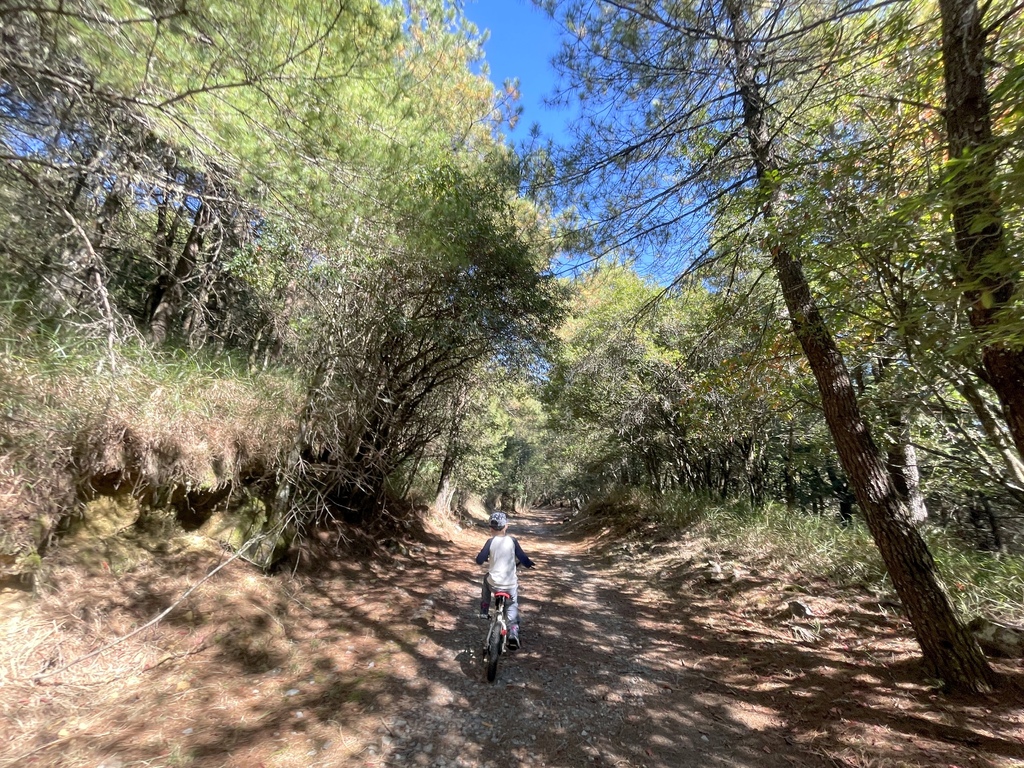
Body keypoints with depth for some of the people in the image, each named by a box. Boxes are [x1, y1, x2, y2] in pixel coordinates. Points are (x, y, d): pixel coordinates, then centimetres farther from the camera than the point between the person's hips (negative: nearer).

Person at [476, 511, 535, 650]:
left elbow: (479, 561, -5)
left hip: (494, 583, 0)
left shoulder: (491, 541, -6)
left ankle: (484, 611, 34)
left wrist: (486, 558, 18)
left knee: (486, 579, 34)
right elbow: (523, 559, -1)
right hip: (510, 584, 0)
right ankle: (513, 634, 7)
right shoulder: (512, 540, -4)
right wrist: (529, 564, 21)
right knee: (513, 606, 25)